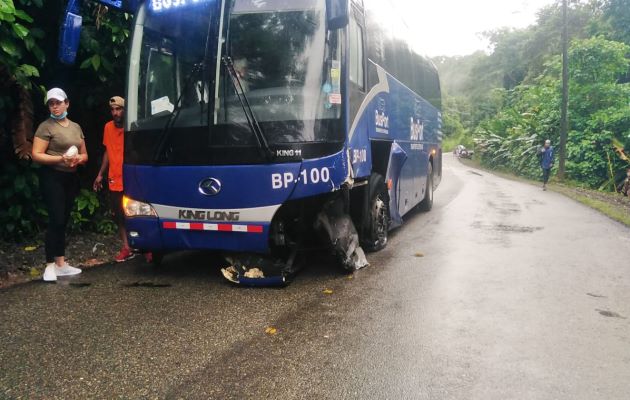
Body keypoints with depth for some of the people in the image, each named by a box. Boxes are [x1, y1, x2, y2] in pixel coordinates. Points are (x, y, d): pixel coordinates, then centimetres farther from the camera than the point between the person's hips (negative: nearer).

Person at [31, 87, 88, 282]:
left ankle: (61, 264, 13)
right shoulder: (46, 126, -6)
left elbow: (84, 155, 18)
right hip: (52, 178, -6)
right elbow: (35, 155, -12)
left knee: (64, 221, 8)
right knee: (56, 220, -12)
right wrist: (61, 158, -22)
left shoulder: (76, 127, 14)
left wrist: (78, 159, -5)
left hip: (71, 178, 6)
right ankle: (50, 265, -6)